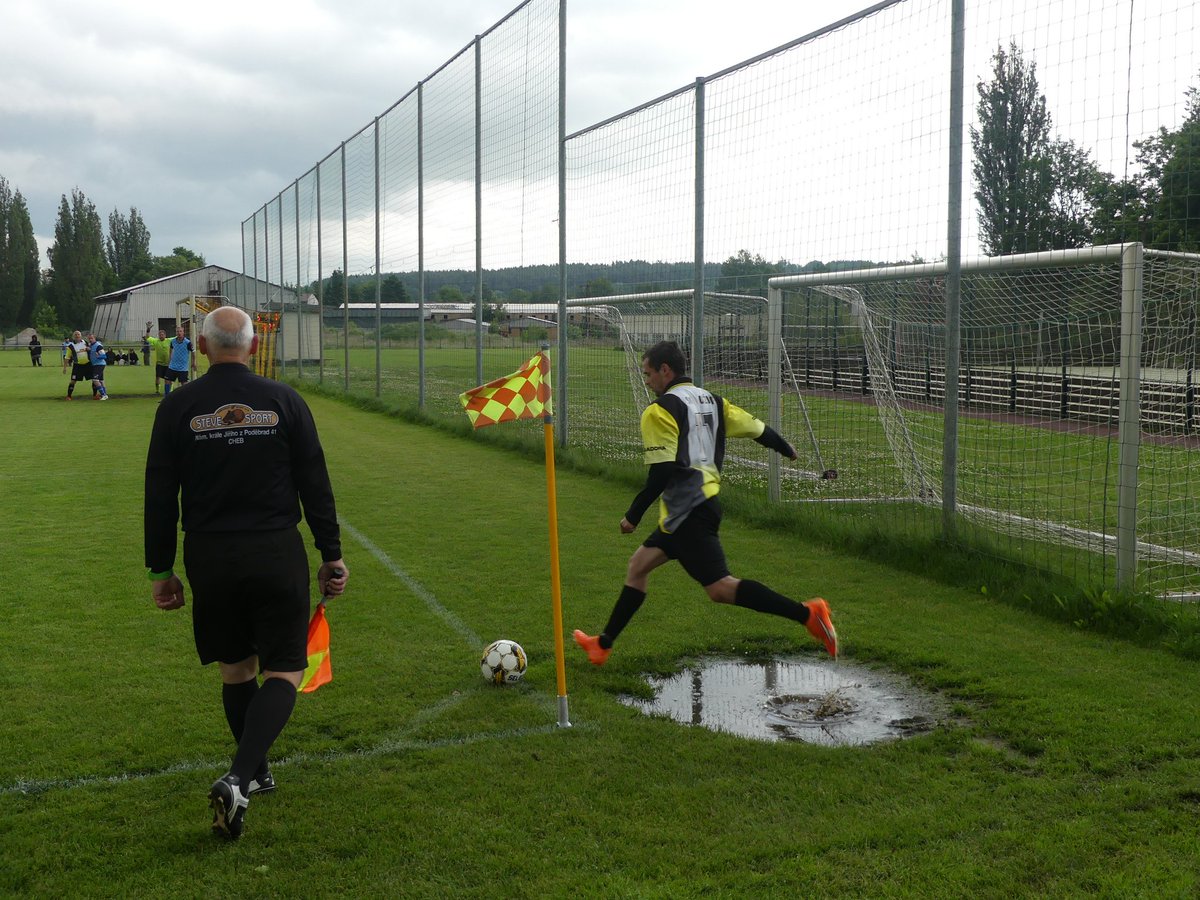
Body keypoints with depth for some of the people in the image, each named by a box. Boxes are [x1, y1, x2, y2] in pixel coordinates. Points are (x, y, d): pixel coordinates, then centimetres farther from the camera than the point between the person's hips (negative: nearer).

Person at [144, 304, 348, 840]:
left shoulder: (177, 408, -1)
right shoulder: (284, 401, -3)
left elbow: (159, 497, 1)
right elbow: (315, 485, -2)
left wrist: (160, 569, 11)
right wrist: (332, 555, 6)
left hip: (209, 558, 2)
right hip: (276, 554, -2)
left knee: (236, 669, 18)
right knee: (283, 671, 4)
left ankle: (256, 775, 32)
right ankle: (237, 780, -14)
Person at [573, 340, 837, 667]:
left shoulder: (661, 409, -13)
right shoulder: (711, 400, 11)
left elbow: (662, 472, -20)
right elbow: (757, 428, 15)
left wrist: (633, 515, -12)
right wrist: (787, 450, 34)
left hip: (688, 512, -10)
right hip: (703, 502, 10)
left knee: (719, 588, -9)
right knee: (638, 564, 15)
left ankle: (806, 613, -12)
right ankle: (603, 644, 20)